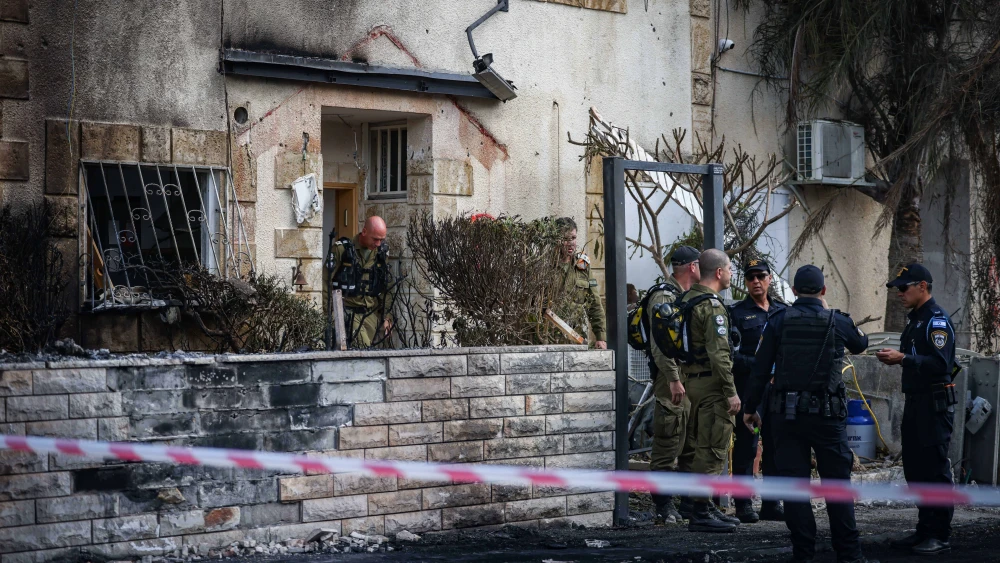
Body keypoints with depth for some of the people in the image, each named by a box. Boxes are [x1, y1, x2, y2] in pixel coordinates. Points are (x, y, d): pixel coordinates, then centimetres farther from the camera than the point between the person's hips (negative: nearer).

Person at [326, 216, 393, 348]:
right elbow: (328, 284, -4)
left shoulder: (382, 252, 11)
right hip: (349, 315, -5)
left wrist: (387, 317, 11)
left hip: (373, 315, 5)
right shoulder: (341, 249, -4)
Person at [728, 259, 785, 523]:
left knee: (776, 446, 7)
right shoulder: (736, 313, 1)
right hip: (748, 388, -5)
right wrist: (758, 365, -14)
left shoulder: (783, 311, 15)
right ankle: (744, 505, 1)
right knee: (746, 446, -4)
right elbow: (730, 353, -6)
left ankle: (772, 504, 14)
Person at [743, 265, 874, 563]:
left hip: (786, 412, 1)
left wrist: (750, 407, 7)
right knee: (837, 481, 6)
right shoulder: (837, 322, 0)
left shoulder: (778, 321, -1)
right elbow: (860, 344, 22)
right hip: (827, 413, 0)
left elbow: (760, 368, -1)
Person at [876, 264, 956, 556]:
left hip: (935, 403, -10)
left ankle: (940, 536, -2)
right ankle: (924, 530, 20)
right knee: (914, 467, 12)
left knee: (935, 469, -7)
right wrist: (895, 359, 7)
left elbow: (940, 363, -23)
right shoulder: (915, 320, 17)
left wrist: (902, 358, -23)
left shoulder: (937, 320, -13)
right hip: (915, 402, 10)